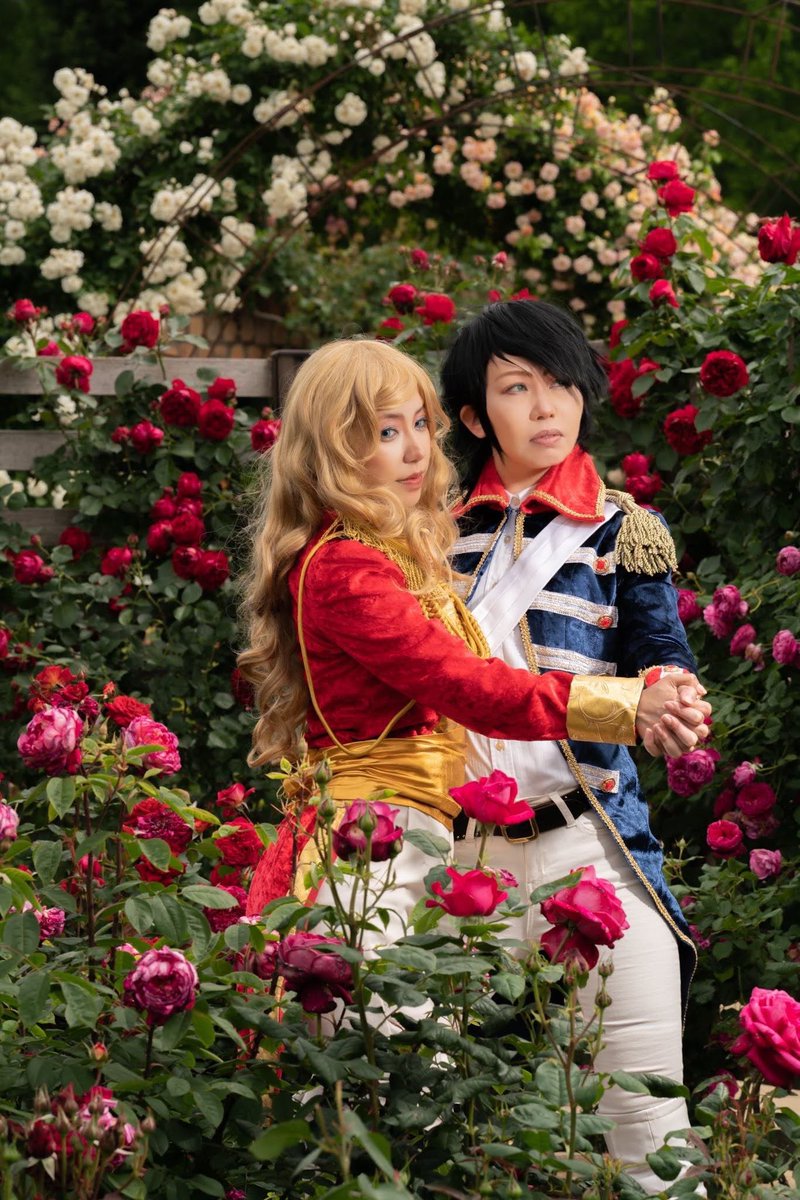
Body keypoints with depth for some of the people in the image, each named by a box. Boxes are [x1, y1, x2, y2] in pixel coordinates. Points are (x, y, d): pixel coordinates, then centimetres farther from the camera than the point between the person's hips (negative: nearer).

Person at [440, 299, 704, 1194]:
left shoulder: (620, 533, 5)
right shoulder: (442, 535, 11)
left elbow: (666, 667, 2)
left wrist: (659, 696, -17)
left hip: (592, 843, -2)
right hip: (465, 846, 3)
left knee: (646, 1124, -8)